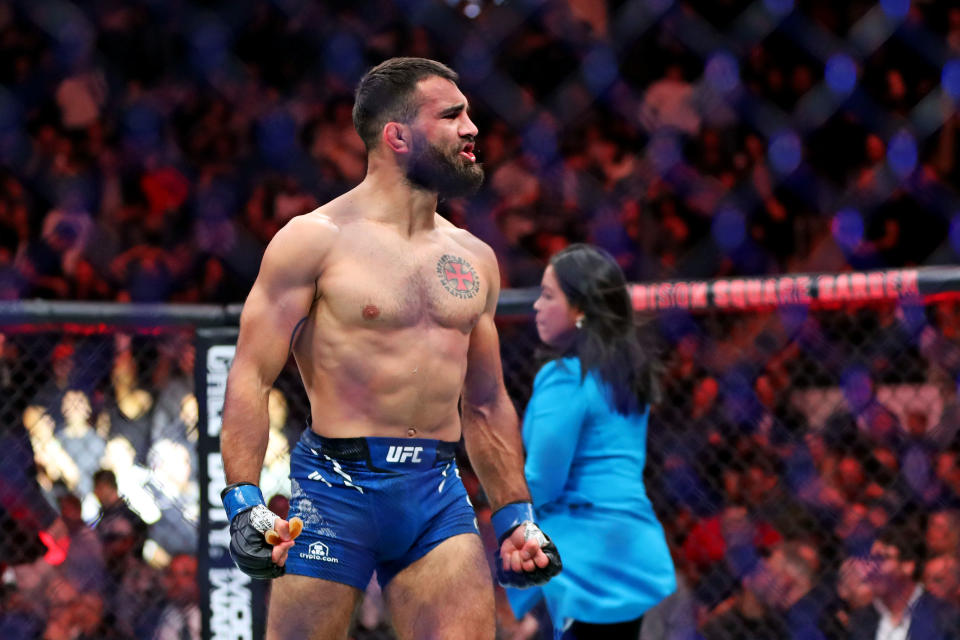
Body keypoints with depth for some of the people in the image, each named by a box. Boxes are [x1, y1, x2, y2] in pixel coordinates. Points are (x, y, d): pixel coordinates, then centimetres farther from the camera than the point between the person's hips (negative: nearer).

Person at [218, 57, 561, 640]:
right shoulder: (316, 240, -2)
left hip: (439, 495, 5)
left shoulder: (475, 259, 15)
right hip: (336, 484, -4)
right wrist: (244, 503, -17)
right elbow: (251, 377, -6)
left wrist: (515, 516, 18)